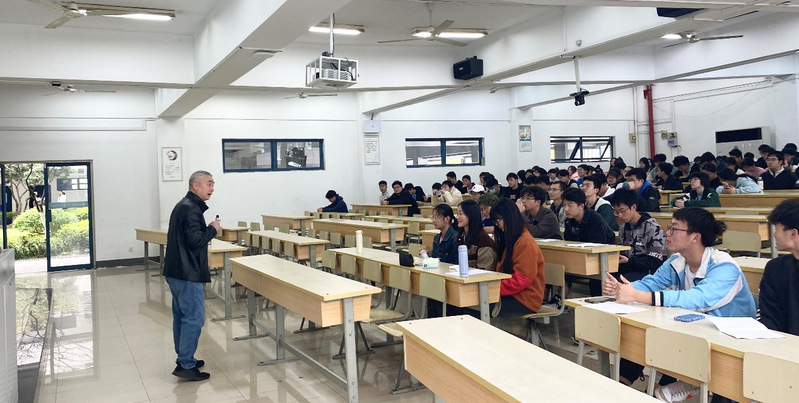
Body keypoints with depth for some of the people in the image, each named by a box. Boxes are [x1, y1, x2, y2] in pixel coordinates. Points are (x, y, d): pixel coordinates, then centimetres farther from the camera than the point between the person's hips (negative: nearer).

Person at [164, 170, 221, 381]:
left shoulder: (183, 206, 17)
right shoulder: (191, 209, -16)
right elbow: (195, 240, -22)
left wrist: (207, 229, 8)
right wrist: (213, 229, -8)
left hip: (175, 271, 11)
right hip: (187, 273, -11)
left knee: (181, 315, 16)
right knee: (194, 318, -7)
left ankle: (184, 358, 26)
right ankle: (186, 365, -4)